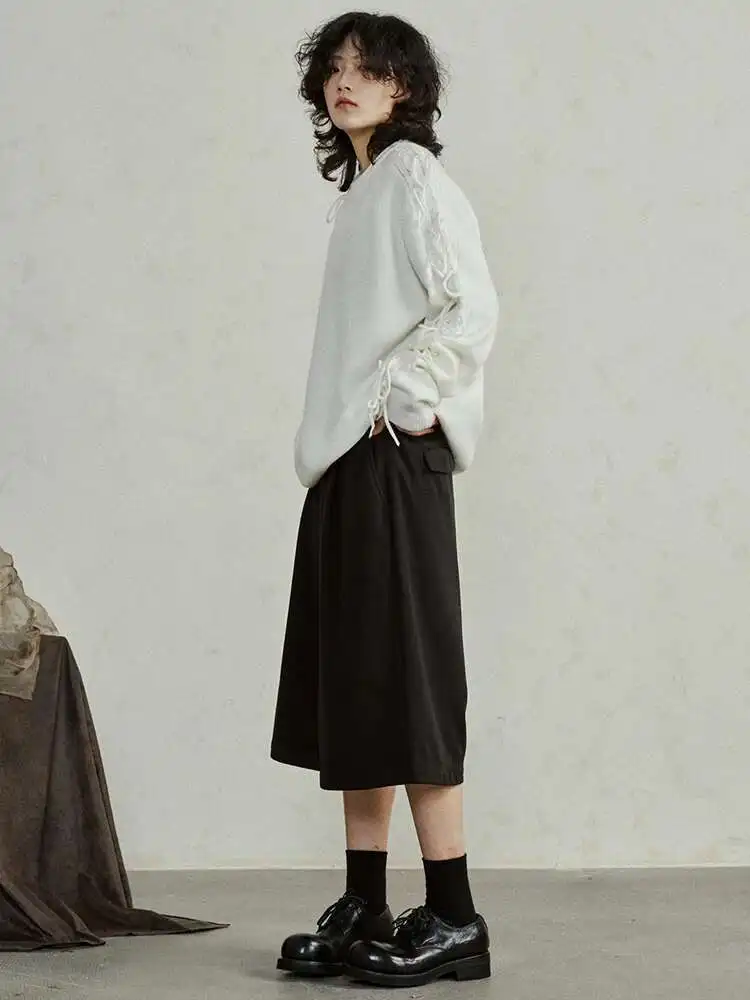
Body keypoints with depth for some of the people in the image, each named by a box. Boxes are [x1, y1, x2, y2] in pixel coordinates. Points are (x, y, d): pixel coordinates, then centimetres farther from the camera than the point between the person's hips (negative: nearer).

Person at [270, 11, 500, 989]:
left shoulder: (416, 178, -6)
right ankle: (364, 912, 14)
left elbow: (472, 308, -18)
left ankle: (453, 919, -2)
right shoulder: (360, 191, 19)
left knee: (403, 681, -8)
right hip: (346, 464, 9)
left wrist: (396, 399, -14)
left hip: (394, 456, -9)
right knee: (350, 687, 8)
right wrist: (335, 445, 12)